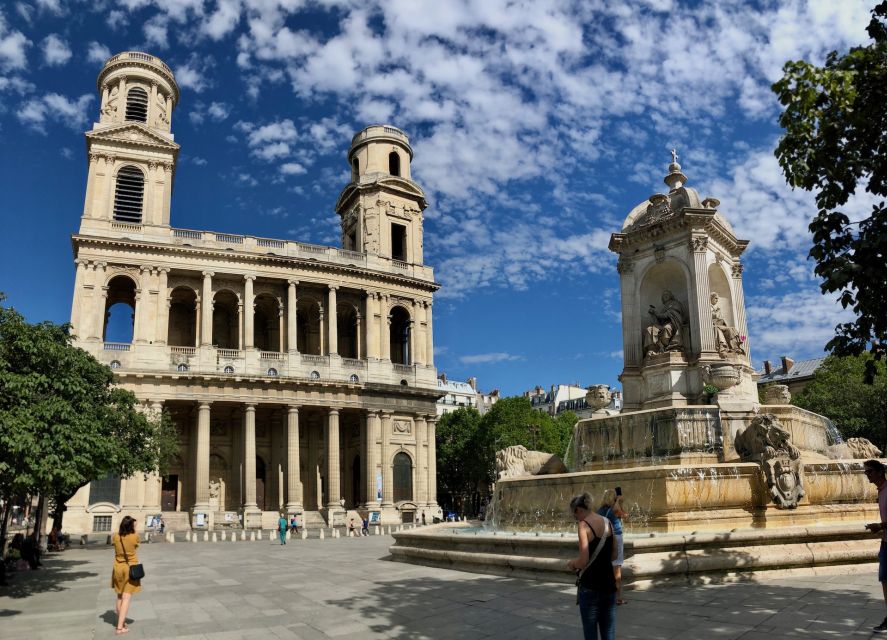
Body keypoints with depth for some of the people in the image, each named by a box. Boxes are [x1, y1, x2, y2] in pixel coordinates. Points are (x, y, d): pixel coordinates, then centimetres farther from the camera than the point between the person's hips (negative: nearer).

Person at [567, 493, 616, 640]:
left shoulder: (584, 524, -13)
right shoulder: (607, 522, 6)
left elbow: (583, 561, -18)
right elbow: (613, 556, 13)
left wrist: (572, 563, 1)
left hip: (590, 587, -6)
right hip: (609, 585, 6)